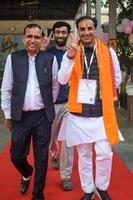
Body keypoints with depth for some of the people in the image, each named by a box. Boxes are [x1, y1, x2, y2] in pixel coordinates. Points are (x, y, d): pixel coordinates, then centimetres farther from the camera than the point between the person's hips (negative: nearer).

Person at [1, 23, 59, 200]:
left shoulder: (50, 59, -1)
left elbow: (55, 86, 11)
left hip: (43, 116, 0)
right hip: (20, 116, 1)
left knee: (41, 159, 7)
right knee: (16, 157, 8)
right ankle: (27, 174, 43)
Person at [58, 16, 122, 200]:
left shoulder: (108, 52, 1)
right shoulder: (71, 53, 1)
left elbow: (116, 78, 10)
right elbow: (62, 80, -11)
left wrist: (103, 94, 4)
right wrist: (70, 58, -25)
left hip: (102, 111, 0)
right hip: (79, 112, 1)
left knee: (104, 153, -4)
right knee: (84, 155, 11)